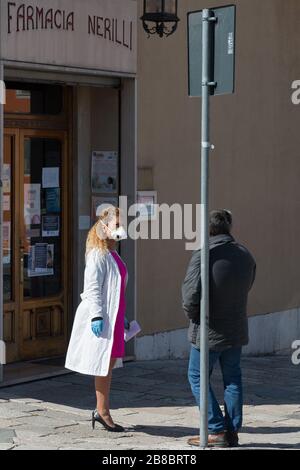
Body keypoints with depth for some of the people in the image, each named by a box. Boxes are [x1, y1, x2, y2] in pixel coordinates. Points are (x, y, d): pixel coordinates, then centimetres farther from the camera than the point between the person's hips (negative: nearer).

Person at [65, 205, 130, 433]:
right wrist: (97, 316, -23)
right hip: (102, 319, -9)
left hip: (114, 317, 9)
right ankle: (103, 412, 3)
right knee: (104, 365, -4)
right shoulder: (98, 254, -12)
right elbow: (92, 287, -18)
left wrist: (122, 317, 23)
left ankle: (102, 411, 19)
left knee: (109, 365, 12)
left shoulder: (114, 256, 17)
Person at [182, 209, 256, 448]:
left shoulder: (203, 255, -20)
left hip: (209, 330, -5)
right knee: (233, 379, 15)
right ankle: (233, 431, 17)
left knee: (198, 378, 8)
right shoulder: (245, 255, 1)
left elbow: (191, 294, -23)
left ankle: (217, 431, 4)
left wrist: (192, 315, -5)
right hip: (236, 329, 6)